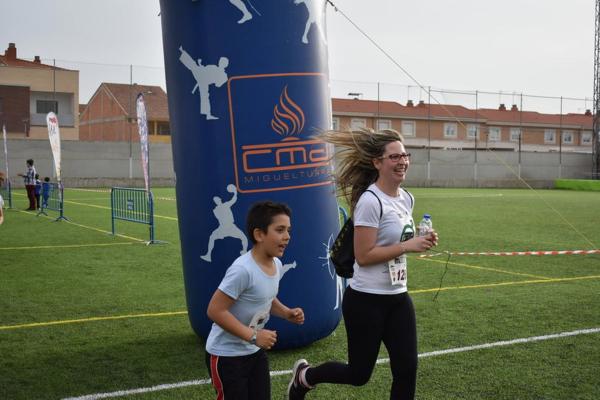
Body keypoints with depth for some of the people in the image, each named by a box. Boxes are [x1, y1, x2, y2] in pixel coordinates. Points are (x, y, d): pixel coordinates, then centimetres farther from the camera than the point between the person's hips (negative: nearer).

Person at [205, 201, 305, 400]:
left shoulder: (276, 264, -1)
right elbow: (215, 311, -28)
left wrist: (287, 313, -1)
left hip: (255, 352, 8)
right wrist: (253, 336, -26)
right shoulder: (243, 270, -29)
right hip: (226, 355, -8)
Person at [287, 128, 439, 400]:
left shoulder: (406, 198, 6)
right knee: (359, 374, 7)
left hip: (398, 298, 8)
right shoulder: (370, 201, -20)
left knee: (407, 369, 6)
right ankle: (304, 376, 35)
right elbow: (364, 256, -21)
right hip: (366, 301, -8)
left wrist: (420, 242, 1)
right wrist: (407, 247, -21)